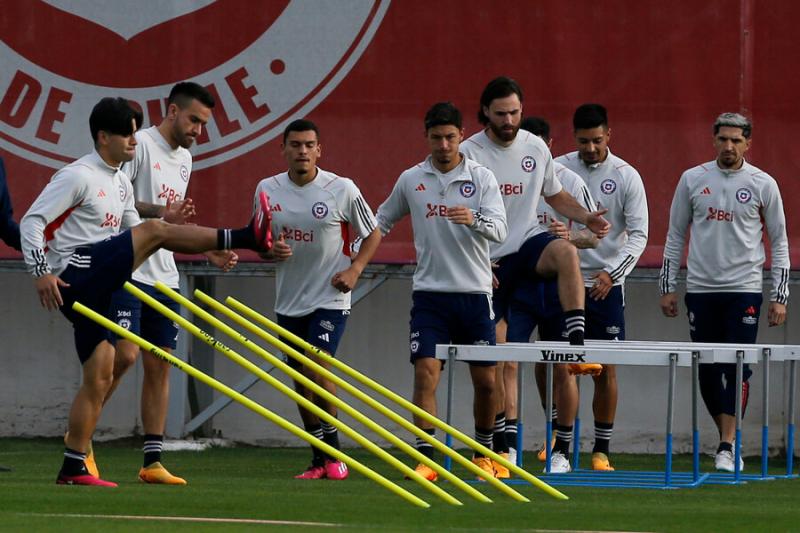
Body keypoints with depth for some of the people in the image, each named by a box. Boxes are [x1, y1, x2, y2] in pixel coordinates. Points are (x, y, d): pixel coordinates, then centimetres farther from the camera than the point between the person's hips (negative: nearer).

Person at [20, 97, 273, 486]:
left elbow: (132, 237, 25)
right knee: (153, 230, -19)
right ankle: (247, 237, -19)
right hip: (72, 275, -10)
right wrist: (40, 273, -22)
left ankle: (74, 467, 7)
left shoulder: (121, 184, 20)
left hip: (95, 289, 10)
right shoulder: (78, 177, -8)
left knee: (100, 377, 6)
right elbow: (32, 221, -12)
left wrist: (203, 247, 12)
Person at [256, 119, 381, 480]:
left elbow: (372, 234, 4)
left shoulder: (342, 190, -8)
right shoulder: (267, 189, 1)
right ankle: (319, 460, 17)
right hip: (289, 300, 5)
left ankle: (333, 452, -4)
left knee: (318, 368, -18)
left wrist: (355, 269, -11)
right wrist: (271, 250, -10)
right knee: (301, 381, 7)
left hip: (330, 298, -5)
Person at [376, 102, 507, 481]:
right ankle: (425, 458, -12)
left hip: (474, 293, 0)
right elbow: (382, 221, 20)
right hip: (429, 293, 0)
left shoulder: (482, 178, -1)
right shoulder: (410, 180, 5)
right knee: (425, 372, -12)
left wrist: (474, 220, -32)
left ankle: (484, 452, 25)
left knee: (486, 380, 5)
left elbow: (500, 229, -11)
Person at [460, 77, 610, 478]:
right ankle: (501, 445, 7)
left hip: (529, 242, 2)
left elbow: (556, 197, 18)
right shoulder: (469, 153, -6)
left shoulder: (535, 148, 5)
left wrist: (586, 218, -1)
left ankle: (577, 347, -37)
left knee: (565, 252, -35)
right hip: (488, 260, -2)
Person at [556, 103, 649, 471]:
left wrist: (612, 273, -19)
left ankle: (601, 450, 7)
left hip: (605, 285, -1)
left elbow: (638, 234, -6)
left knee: (605, 370, 0)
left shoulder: (626, 177, -4)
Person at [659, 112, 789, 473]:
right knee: (707, 371, 4)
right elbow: (675, 236, 13)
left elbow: (779, 243, 6)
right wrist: (667, 287, 8)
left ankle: (728, 448, -13)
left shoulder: (762, 184, 2)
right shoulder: (692, 180, 6)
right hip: (700, 290, 2)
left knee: (737, 368, -11)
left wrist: (779, 297, 1)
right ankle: (729, 436, 18)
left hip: (743, 289, -2)